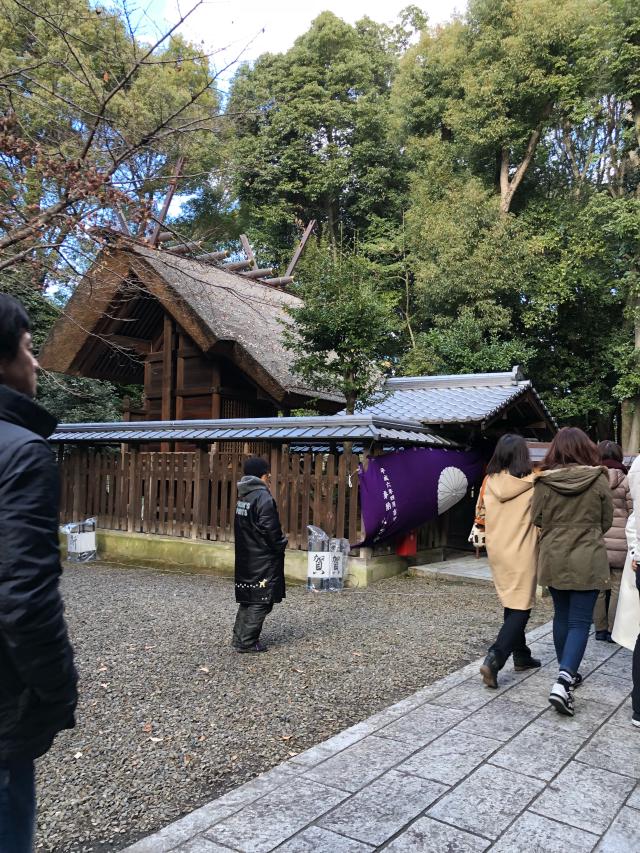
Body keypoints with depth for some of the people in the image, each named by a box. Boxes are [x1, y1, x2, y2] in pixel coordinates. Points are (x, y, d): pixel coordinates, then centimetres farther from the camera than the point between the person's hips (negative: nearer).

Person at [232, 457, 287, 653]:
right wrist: (281, 544, -4)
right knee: (261, 601, 0)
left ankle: (239, 638, 22)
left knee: (247, 599, 17)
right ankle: (248, 642, 3)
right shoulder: (263, 497, -18)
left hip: (245, 557, 9)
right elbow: (270, 528, -21)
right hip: (263, 559, -9)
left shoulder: (243, 495, 10)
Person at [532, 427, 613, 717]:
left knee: (561, 617, 18)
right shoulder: (598, 480, -9)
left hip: (553, 559, 2)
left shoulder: (544, 481, -9)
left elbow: (537, 519, -1)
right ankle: (563, 681, -11)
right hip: (587, 560, -2)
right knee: (580, 621, 2)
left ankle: (566, 673, 31)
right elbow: (606, 521, 2)